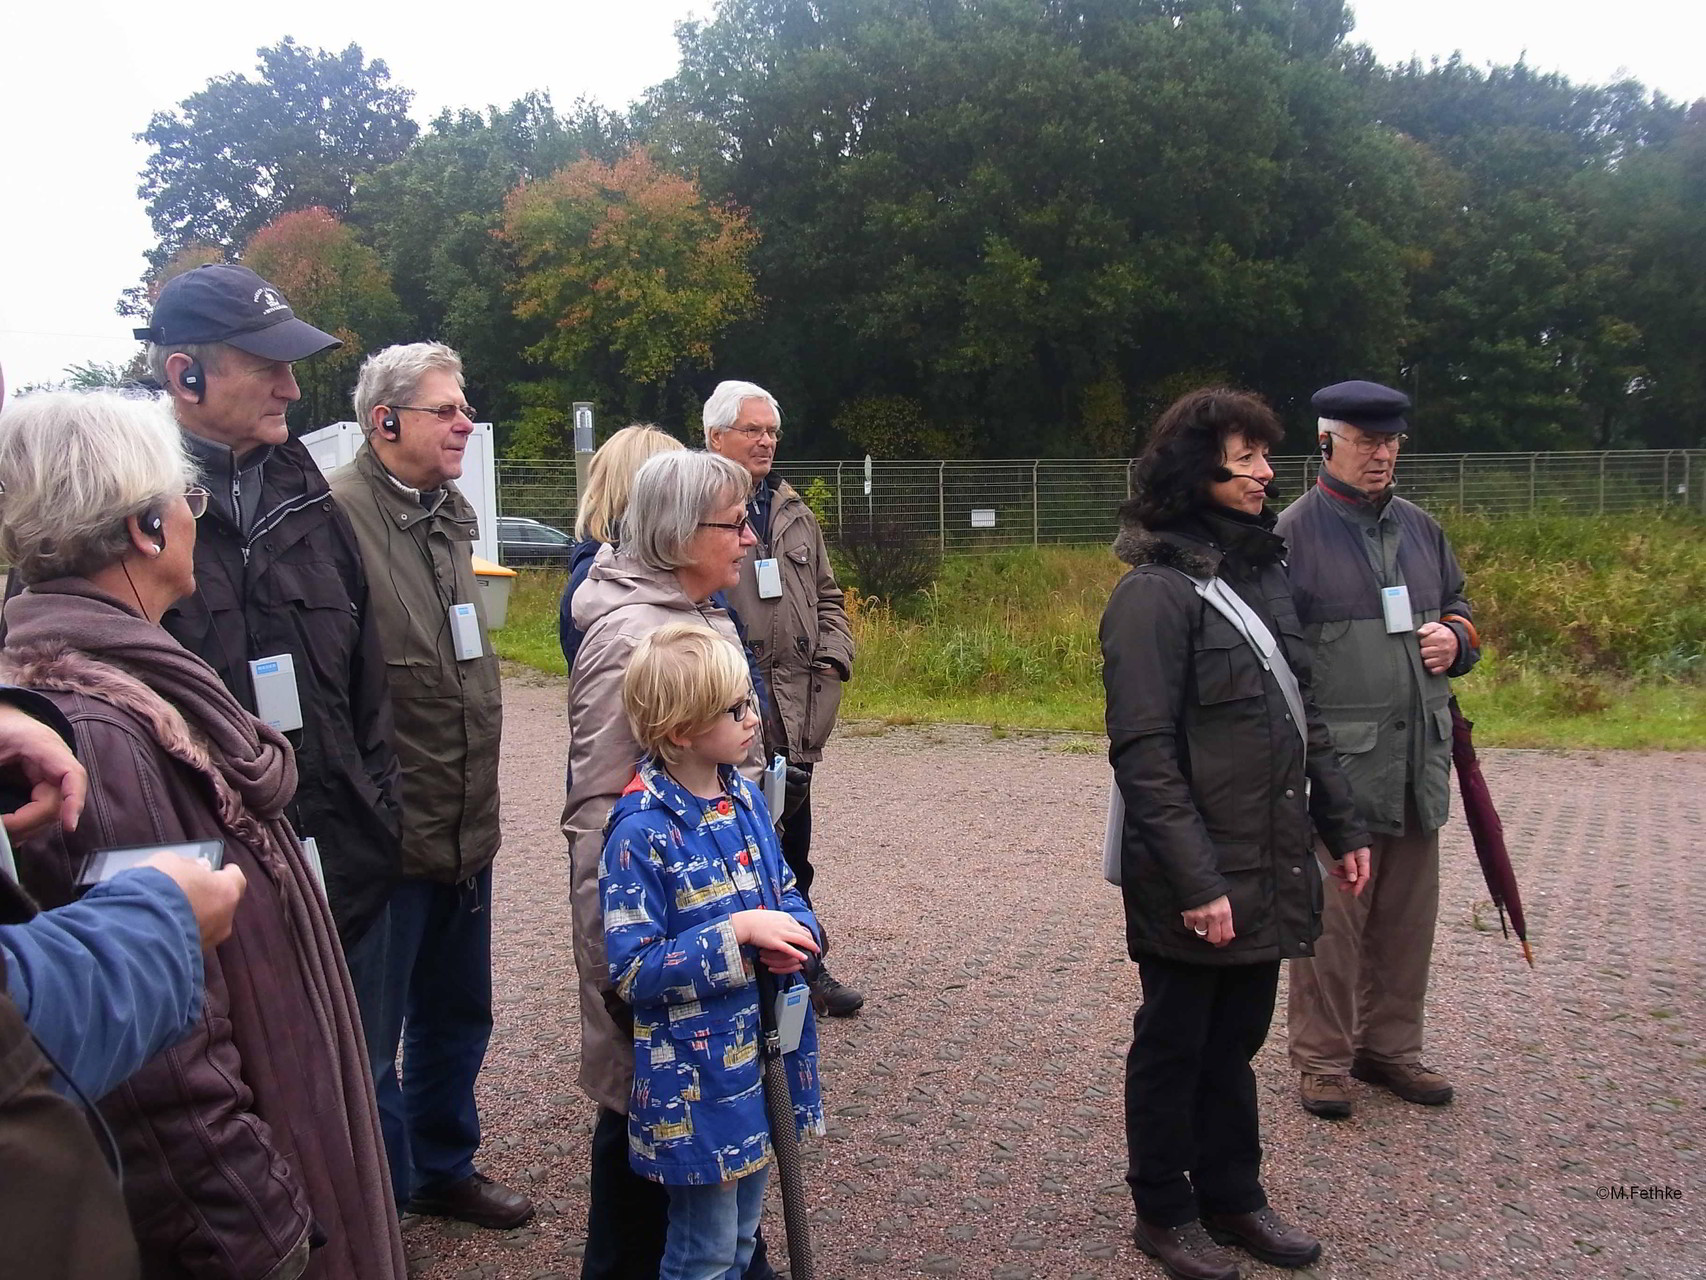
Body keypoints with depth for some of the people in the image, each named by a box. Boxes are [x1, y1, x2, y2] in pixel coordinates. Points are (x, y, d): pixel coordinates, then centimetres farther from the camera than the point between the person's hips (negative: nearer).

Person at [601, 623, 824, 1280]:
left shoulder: (744, 798, 2)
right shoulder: (642, 833, -20)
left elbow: (785, 890, 13)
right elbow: (632, 970, -20)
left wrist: (794, 932, -10)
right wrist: (738, 935, -26)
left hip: (761, 1052, 7)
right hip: (694, 1072, -7)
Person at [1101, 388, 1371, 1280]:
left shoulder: (1263, 571, 10)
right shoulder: (1155, 593, -16)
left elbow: (1300, 714, 16)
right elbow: (1144, 752, -19)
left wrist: (1339, 824, 16)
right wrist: (1196, 880, -21)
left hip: (1268, 867, 7)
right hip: (1194, 882, -7)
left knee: (1236, 1039, 19)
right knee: (1175, 1045, 10)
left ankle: (1232, 1197, 36)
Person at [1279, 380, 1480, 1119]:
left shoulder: (1420, 527, 13)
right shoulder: (1294, 533, -7)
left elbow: (1459, 607, 25)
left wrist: (1455, 637, 0)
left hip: (1419, 757, 6)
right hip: (1336, 761, -6)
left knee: (1407, 915, 13)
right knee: (1332, 915, 1)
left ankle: (1390, 1046, 29)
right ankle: (1321, 1058, 16)